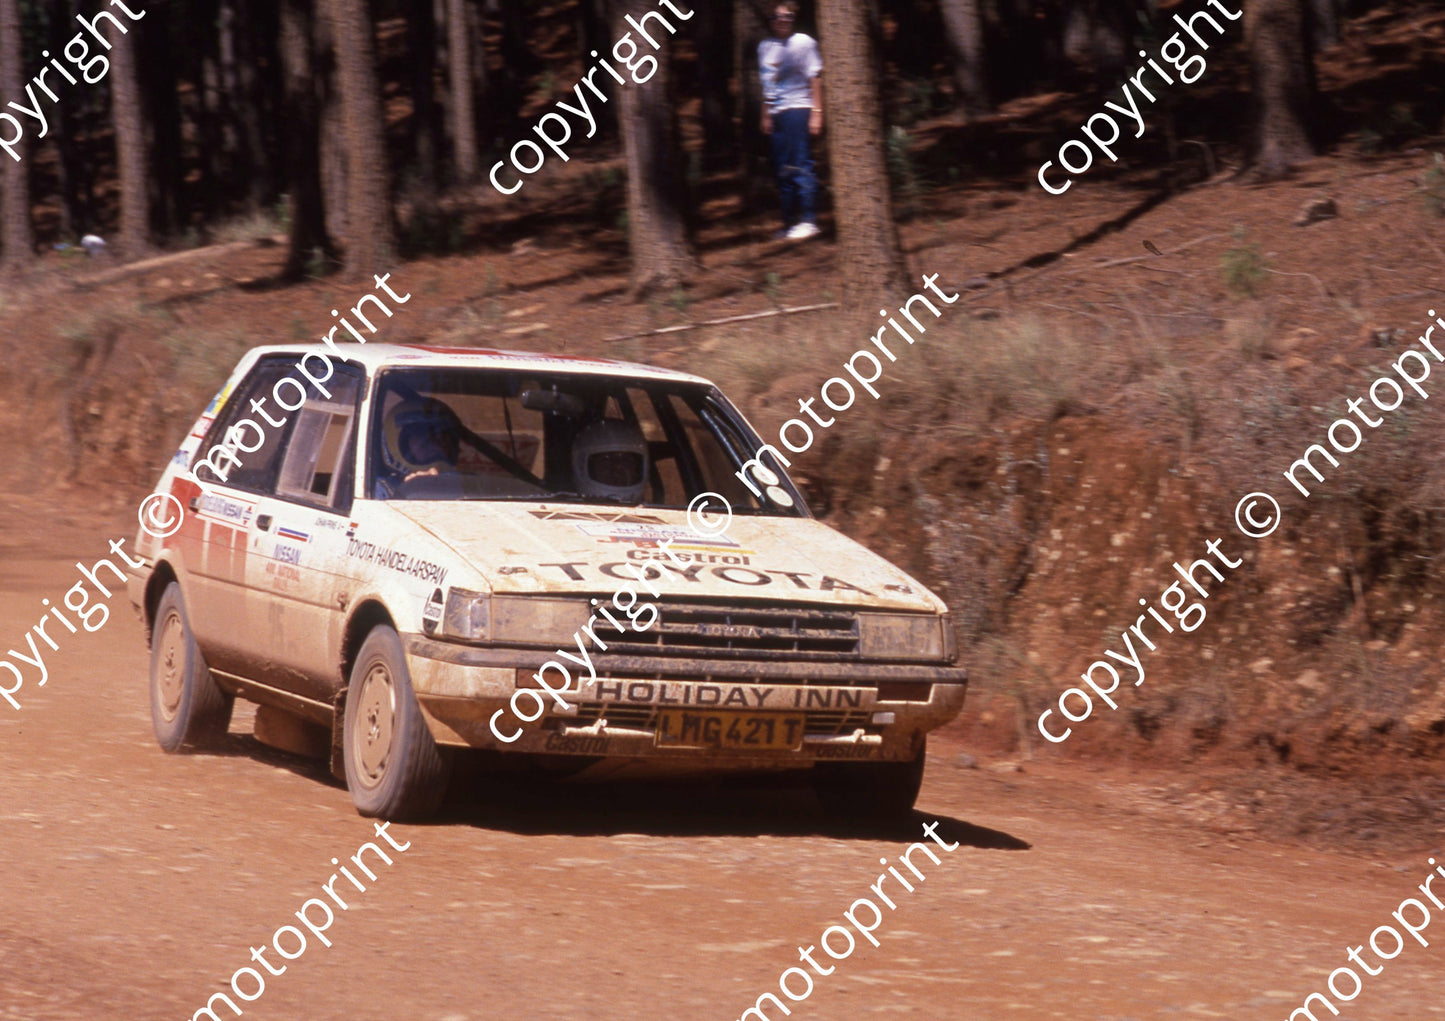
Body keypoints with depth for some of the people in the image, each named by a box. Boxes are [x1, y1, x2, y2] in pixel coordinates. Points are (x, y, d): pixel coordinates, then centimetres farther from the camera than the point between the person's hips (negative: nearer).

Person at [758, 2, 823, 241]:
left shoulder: (804, 43, -2)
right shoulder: (765, 47, 14)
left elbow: (815, 78, -3)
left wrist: (816, 112, -9)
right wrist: (766, 115, 18)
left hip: (798, 108, -6)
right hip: (776, 112, 6)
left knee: (799, 165, -12)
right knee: (781, 169, 6)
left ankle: (808, 220, -10)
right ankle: (789, 221, 13)